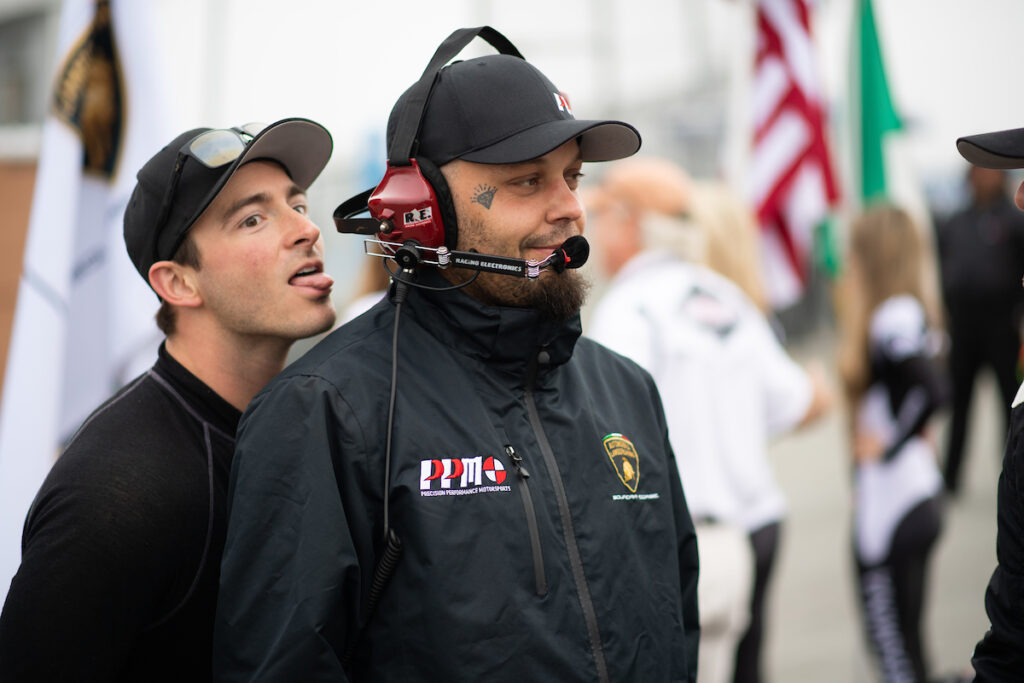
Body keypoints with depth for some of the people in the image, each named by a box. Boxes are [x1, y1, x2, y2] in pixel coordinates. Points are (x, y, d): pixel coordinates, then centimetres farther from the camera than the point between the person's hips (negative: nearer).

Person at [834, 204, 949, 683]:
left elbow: (934, 389, -28)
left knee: (892, 640, -1)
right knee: (903, 635, 17)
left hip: (893, 500, -9)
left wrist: (889, 447, -17)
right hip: (915, 498, 9)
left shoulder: (894, 318, -18)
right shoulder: (907, 313, 10)